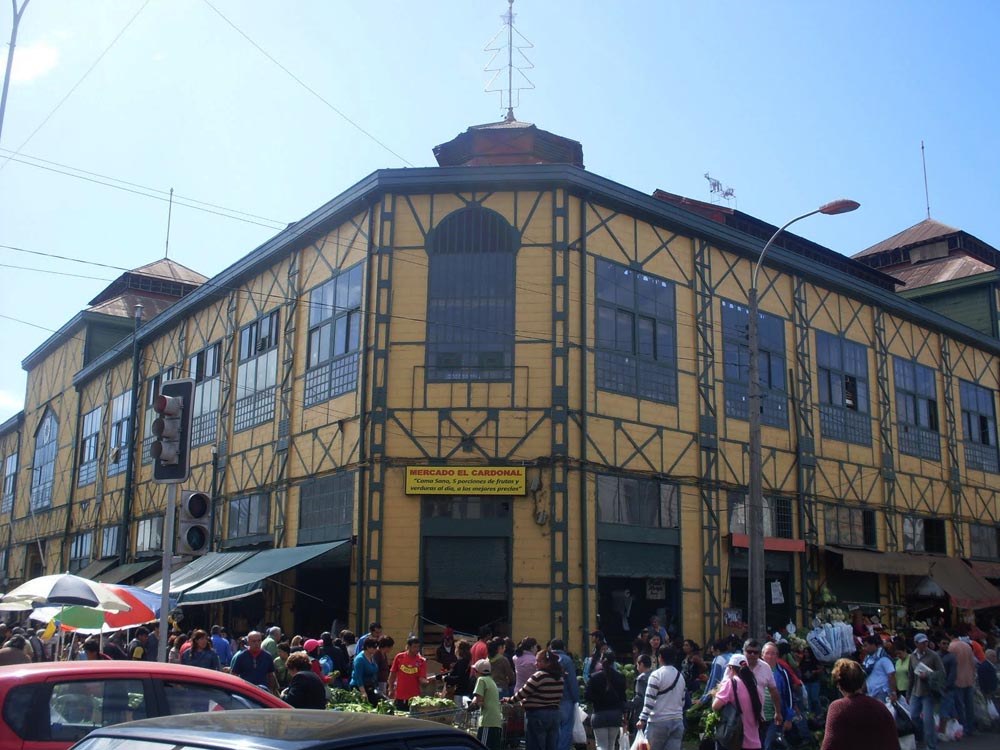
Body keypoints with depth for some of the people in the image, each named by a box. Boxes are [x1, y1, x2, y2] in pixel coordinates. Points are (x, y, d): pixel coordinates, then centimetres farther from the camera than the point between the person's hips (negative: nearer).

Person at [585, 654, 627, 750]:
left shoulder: (594, 677, -7)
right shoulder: (620, 677, 0)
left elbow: (587, 695, -9)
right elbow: (623, 698, 2)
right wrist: (623, 713, 10)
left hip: (599, 714, -3)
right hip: (616, 714, 3)